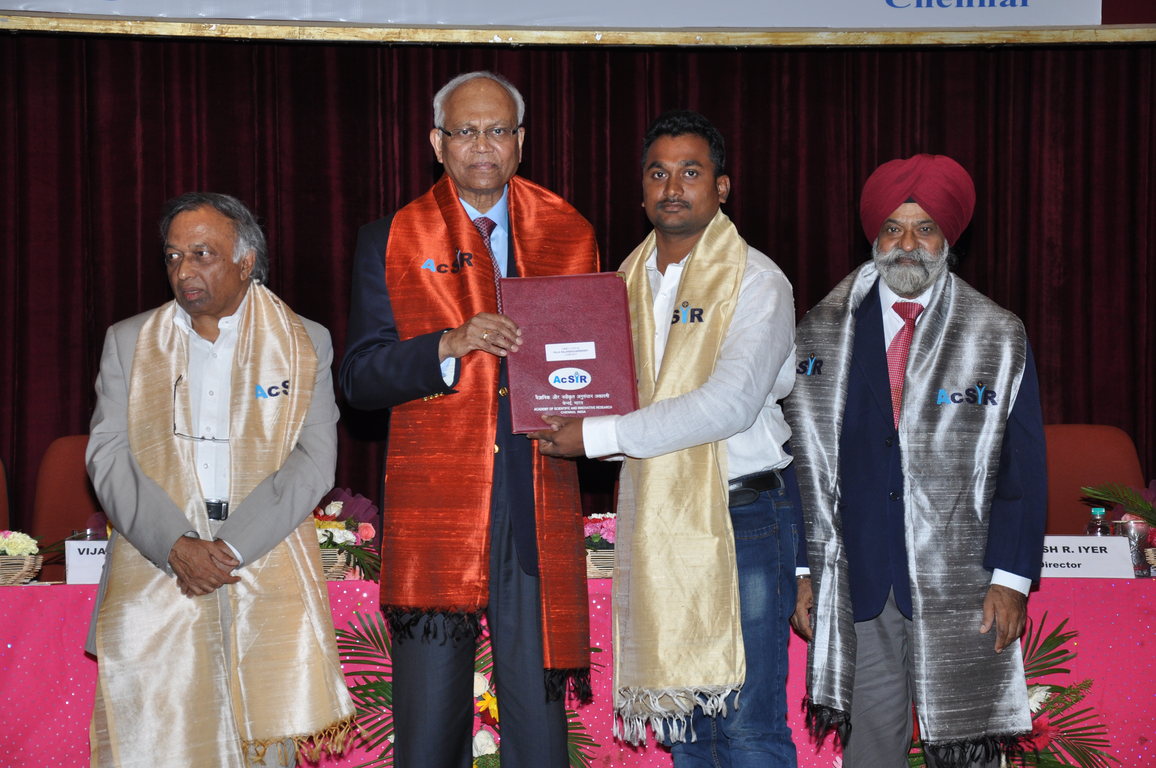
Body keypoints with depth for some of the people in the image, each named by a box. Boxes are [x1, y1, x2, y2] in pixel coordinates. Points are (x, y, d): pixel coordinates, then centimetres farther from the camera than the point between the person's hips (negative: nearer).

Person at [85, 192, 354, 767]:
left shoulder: (304, 344, 9)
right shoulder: (129, 342, 14)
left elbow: (314, 461, -1)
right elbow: (107, 456, 4)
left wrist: (229, 546, -13)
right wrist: (177, 545, -12)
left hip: (267, 575, -1)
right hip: (154, 573, 1)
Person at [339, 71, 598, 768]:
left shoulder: (569, 235, 13)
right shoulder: (391, 241, 7)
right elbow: (360, 377, 1)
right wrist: (452, 344, -14)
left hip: (542, 510, 2)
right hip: (434, 506, -2)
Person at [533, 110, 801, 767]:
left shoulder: (755, 281, -7)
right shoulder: (629, 280, 13)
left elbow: (728, 404, -19)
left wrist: (597, 437, -19)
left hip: (742, 515, -6)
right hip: (656, 515, 6)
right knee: (680, 711, 10)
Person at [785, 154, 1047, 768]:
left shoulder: (999, 338, 3)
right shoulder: (822, 333, 8)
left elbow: (1023, 469, 2)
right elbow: (801, 461, 9)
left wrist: (1011, 579, -5)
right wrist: (802, 571, 5)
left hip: (959, 590, -1)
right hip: (859, 585, 2)